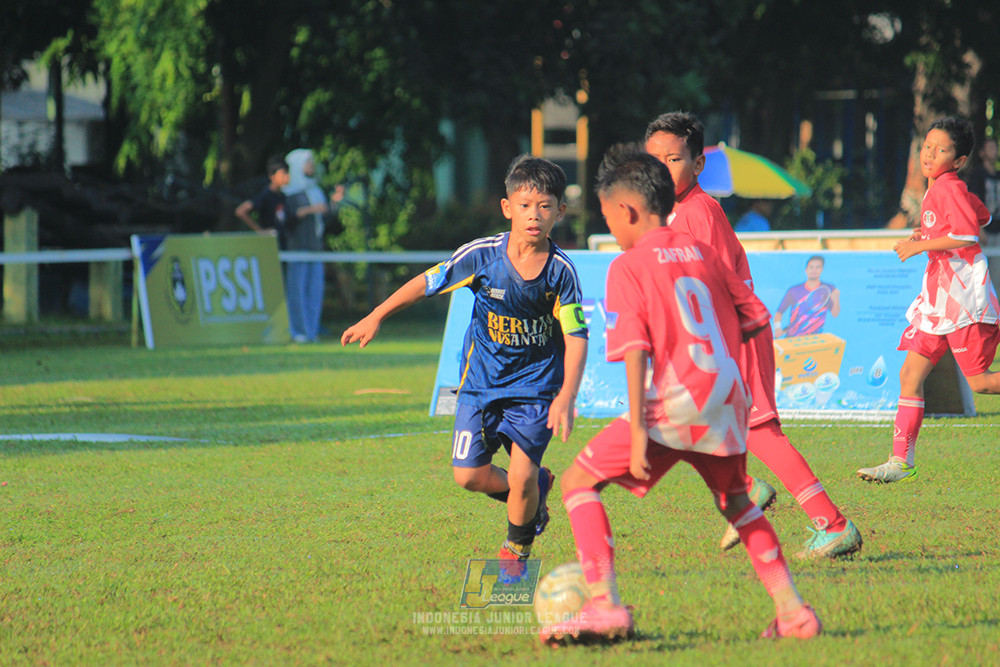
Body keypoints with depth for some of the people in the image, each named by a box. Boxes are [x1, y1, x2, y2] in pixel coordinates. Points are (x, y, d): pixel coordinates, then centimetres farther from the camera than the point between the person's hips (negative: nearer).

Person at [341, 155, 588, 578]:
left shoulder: (560, 271, -14)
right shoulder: (482, 256, -13)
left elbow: (576, 337, -14)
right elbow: (427, 282, 0)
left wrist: (566, 396, -25)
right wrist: (376, 317, 1)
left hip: (536, 385, -2)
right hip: (481, 380, 2)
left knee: (521, 474, -13)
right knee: (469, 475, -7)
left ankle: (517, 548, 17)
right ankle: (535, 490, 25)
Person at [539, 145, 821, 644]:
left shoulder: (627, 266, -2)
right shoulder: (703, 254, 16)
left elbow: (635, 351, -12)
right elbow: (755, 321, 18)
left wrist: (637, 430, -15)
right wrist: (761, 402, 29)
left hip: (675, 403, -6)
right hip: (728, 400, 6)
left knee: (580, 480, 5)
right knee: (734, 501, 30)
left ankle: (605, 606, -7)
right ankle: (790, 608, 22)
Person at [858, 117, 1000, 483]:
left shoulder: (949, 188, -13)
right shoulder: (935, 190, 15)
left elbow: (968, 235, -25)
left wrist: (920, 245, -16)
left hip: (964, 298, -9)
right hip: (937, 297, 9)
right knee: (910, 374, 2)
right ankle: (901, 461, 2)